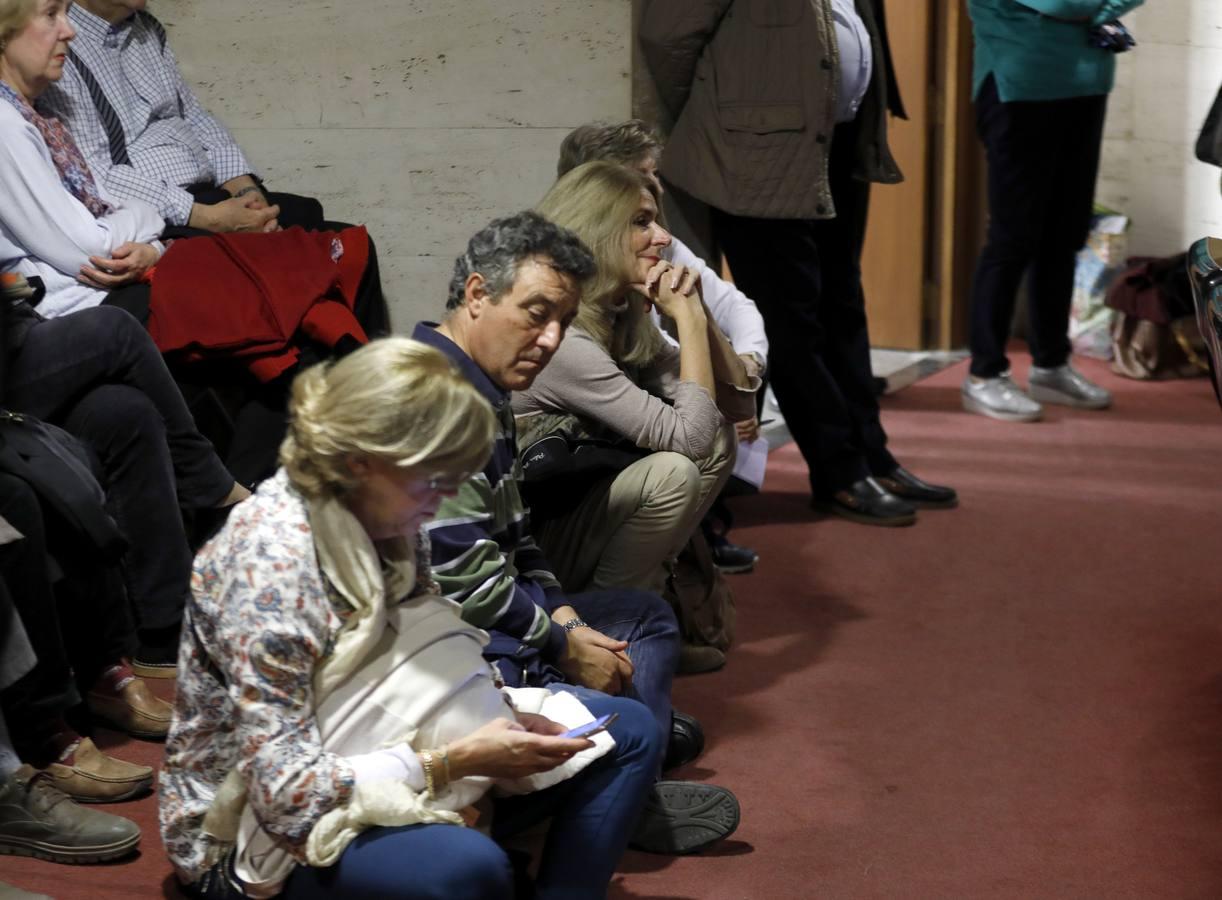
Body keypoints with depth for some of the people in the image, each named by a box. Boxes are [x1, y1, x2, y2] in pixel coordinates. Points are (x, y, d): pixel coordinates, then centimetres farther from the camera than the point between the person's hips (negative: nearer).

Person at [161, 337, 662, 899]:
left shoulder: (387, 520, -4)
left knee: (626, 732, 4)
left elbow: (422, 667, 9)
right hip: (255, 836, -8)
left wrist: (499, 722, -11)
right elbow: (287, 794, -30)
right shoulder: (269, 562, -28)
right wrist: (455, 761, -28)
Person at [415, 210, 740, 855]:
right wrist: (562, 645, -12)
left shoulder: (485, 397, 14)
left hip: (495, 614, 12)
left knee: (647, 618, 22)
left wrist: (562, 616, 3)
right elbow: (462, 575, -23)